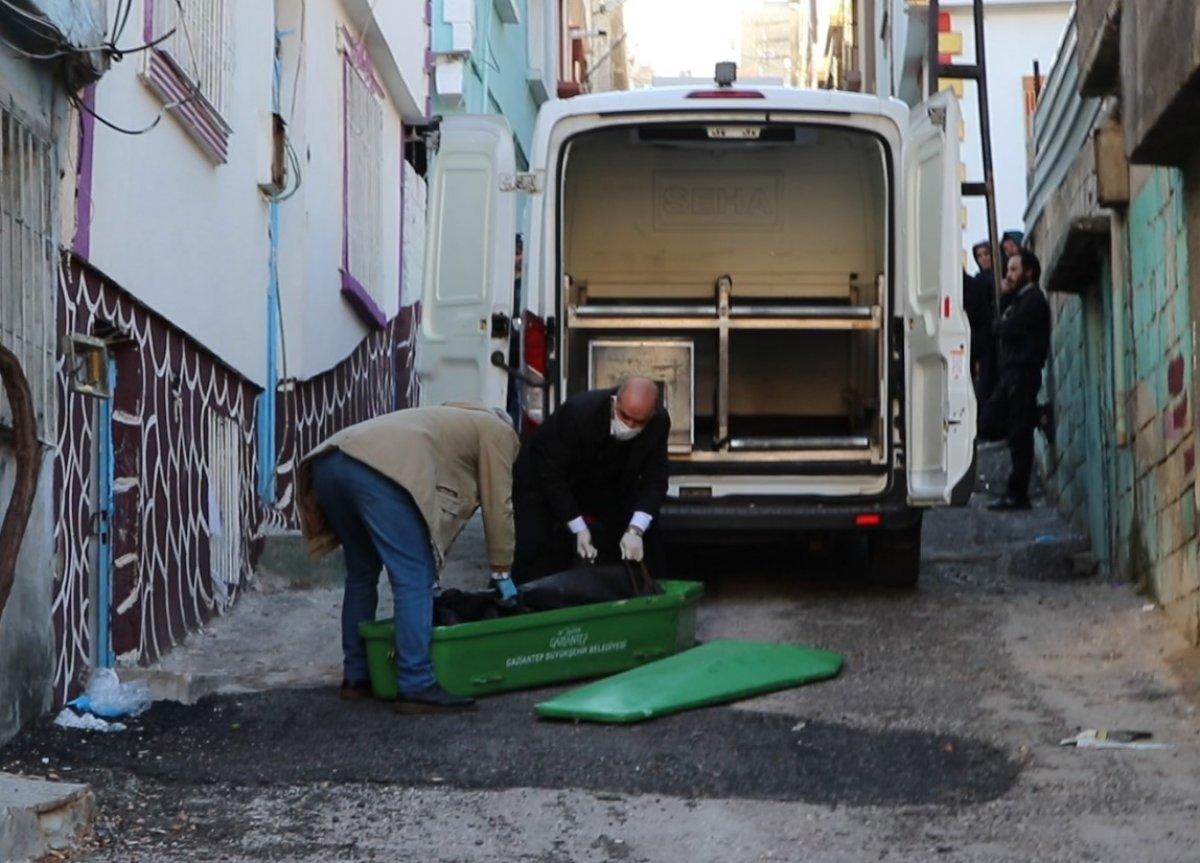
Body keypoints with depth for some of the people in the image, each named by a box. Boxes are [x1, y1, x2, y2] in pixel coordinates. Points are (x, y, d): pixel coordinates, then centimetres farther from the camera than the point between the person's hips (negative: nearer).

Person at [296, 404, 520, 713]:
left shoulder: (452, 422, 42)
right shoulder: (497, 432, 20)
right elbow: (498, 507, 15)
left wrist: (429, 571, 38)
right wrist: (503, 574, 23)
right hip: (380, 471, -9)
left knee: (361, 575, 22)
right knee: (415, 582, -7)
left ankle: (356, 676, 26)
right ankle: (416, 687, -11)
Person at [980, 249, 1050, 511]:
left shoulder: (1033, 300, -10)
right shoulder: (1021, 299, 23)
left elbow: (1009, 330, -17)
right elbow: (1004, 329, 17)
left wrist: (1000, 323, 6)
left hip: (1023, 373, -10)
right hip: (1011, 373, 10)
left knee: (1019, 436, -8)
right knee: (988, 425, 6)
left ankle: (1017, 496, -7)